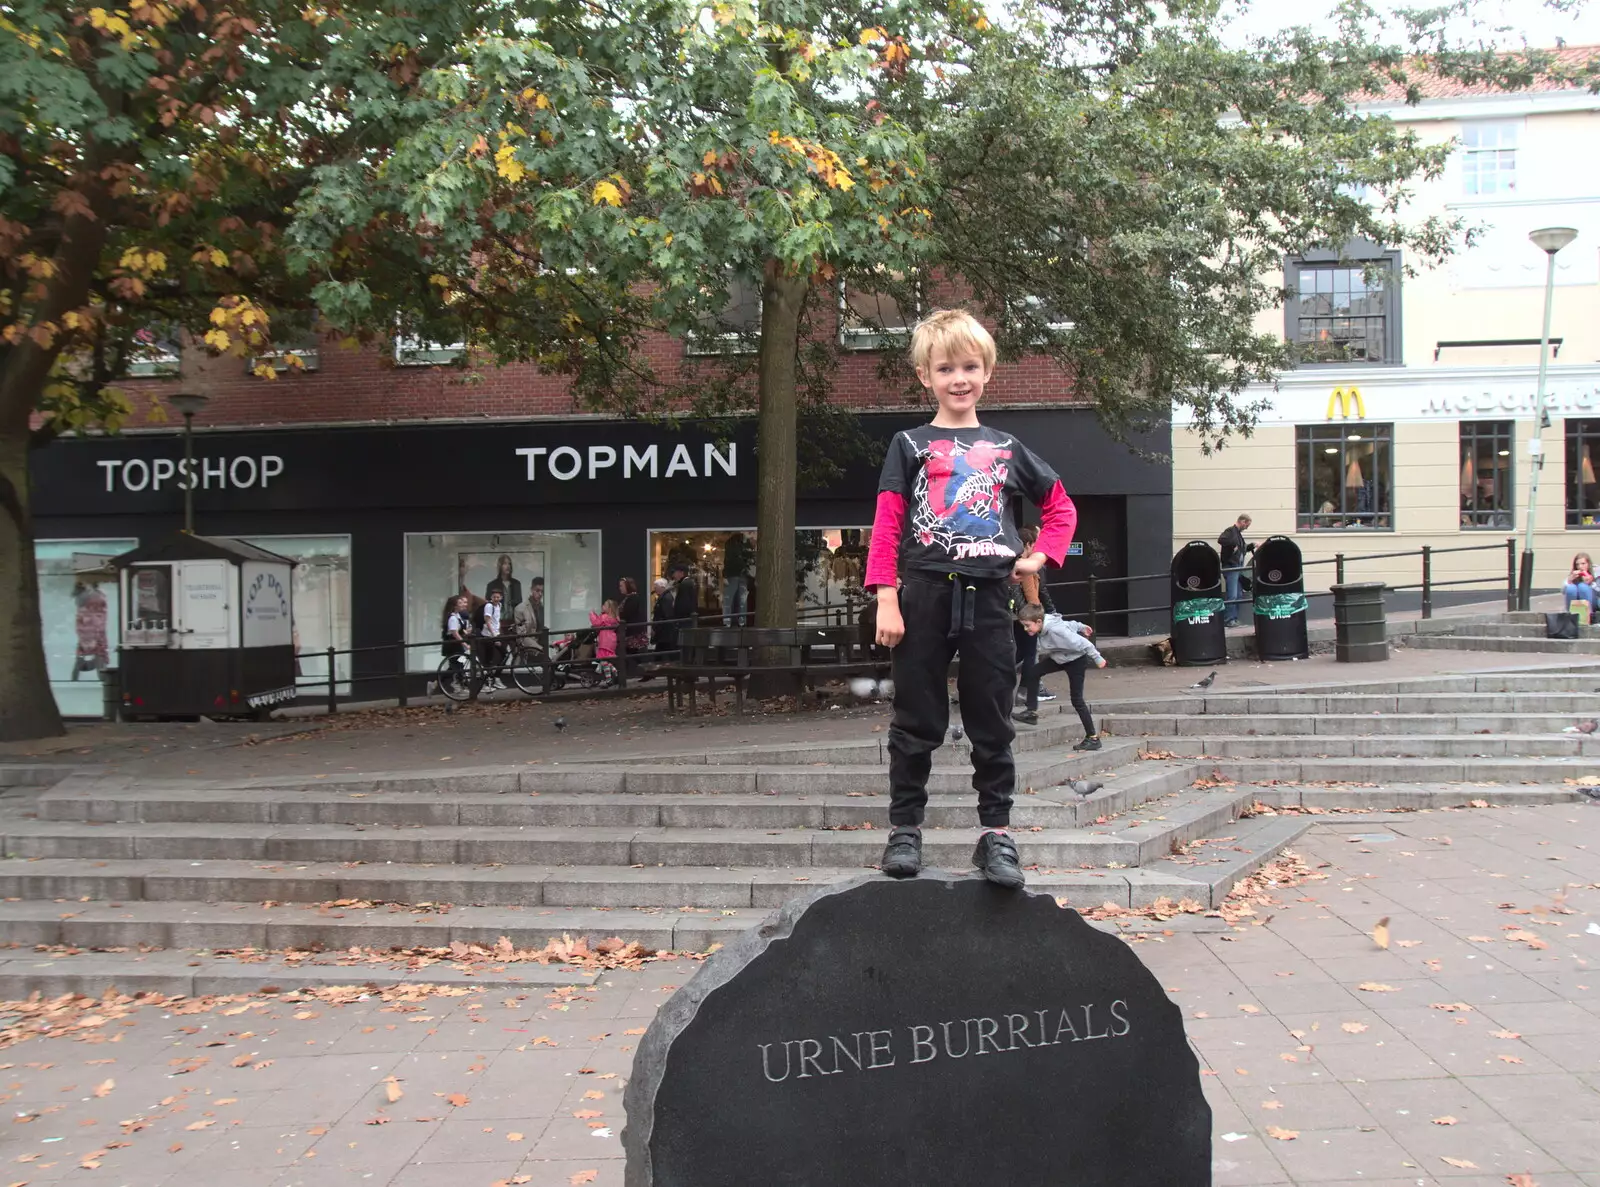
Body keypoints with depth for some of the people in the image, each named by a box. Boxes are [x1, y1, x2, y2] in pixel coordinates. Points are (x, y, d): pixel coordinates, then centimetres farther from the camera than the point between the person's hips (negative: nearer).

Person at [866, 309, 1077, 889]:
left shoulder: (1006, 448, 14)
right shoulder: (910, 445, 6)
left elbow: (1061, 506, 24)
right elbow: (887, 525, -1)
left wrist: (1041, 555, 7)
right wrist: (886, 600, -10)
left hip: (987, 598, 2)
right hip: (925, 596, -2)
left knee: (992, 725, 6)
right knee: (917, 722, 5)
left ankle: (996, 834, 12)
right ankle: (904, 830, 14)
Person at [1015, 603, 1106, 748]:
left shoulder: (1055, 630, -36)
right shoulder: (1045, 624, -9)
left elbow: (1081, 643, -30)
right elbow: (1068, 624, 8)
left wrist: (1097, 658, -23)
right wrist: (1081, 627, 24)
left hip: (1076, 660, -9)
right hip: (1060, 658, 9)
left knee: (1077, 700, -9)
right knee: (1034, 671, -3)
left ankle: (1093, 738, -2)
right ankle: (1032, 712, 3)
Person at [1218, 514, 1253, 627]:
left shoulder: (1238, 533, 18)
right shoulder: (1230, 530, -11)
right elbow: (1221, 540, -29)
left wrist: (1252, 546, 18)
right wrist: (1234, 545, -24)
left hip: (1238, 568, 10)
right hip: (1230, 568, -10)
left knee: (1239, 596, 12)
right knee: (1232, 596, -10)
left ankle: (1235, 619, 18)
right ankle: (1228, 620, -6)